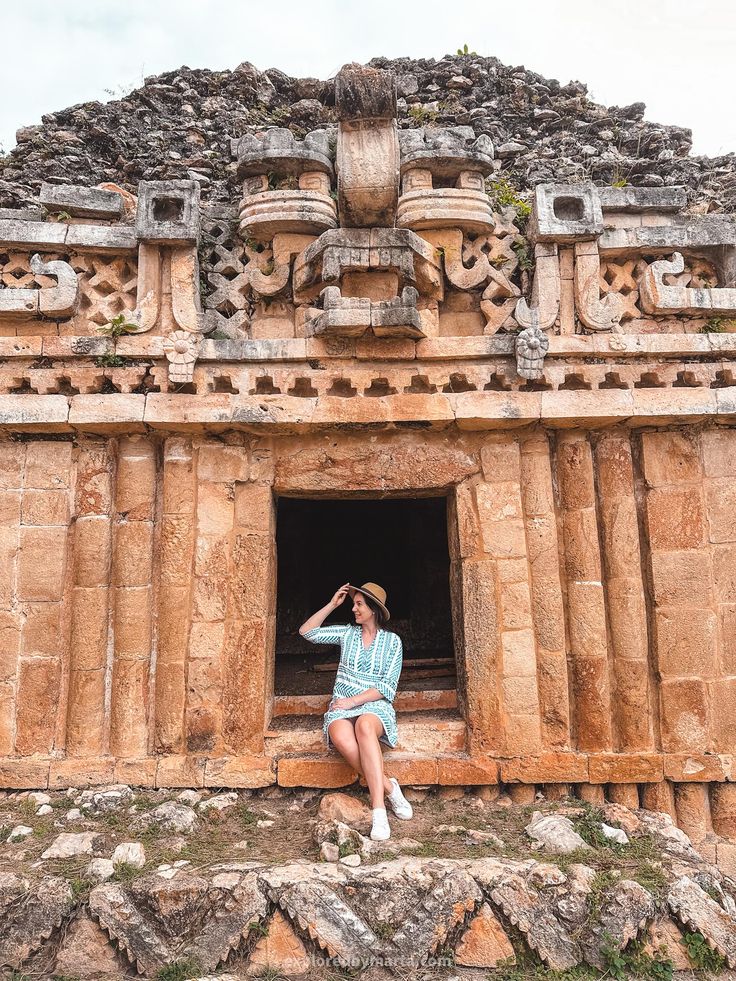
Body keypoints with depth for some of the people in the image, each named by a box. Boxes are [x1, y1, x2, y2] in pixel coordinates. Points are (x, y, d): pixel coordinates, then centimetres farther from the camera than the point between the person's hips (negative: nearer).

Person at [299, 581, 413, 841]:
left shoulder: (392, 641, 4)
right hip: (342, 707, 2)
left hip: (375, 705, -2)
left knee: (365, 726, -40)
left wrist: (354, 700, -13)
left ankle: (379, 810, -41)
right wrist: (332, 604, 6)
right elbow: (307, 632, 10)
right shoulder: (347, 633, 13)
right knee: (341, 737, -35)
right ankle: (388, 788, -21)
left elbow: (388, 687, -2)